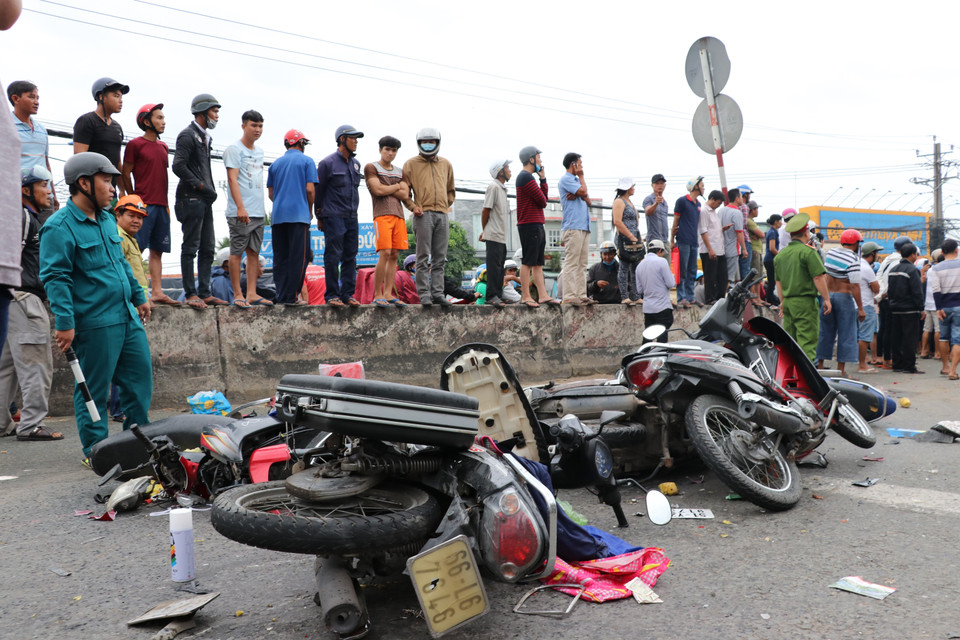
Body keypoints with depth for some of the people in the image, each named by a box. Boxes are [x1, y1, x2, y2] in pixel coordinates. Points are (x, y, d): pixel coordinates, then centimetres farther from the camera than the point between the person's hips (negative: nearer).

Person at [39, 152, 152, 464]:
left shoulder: (107, 219, 16)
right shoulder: (59, 227, -10)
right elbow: (55, 277, -15)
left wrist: (138, 296, 29)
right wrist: (64, 322, -19)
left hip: (128, 316, 8)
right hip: (95, 324, -8)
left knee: (140, 375, 11)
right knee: (94, 389, 2)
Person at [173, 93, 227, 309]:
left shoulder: (205, 137, 20)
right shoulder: (187, 135, -8)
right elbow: (178, 166, -17)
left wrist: (210, 189, 12)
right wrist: (201, 186, -14)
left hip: (204, 200, 9)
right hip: (191, 199, -9)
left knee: (208, 249, 9)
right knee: (190, 248, -5)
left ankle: (204, 293, 13)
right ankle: (190, 294, -1)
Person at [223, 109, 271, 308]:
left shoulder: (259, 151, 18)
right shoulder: (234, 149, -4)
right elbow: (232, 179, -12)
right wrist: (240, 207, -20)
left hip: (258, 212, 8)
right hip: (240, 213, -8)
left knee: (254, 253, 7)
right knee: (237, 252, -3)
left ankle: (252, 294, 10)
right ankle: (237, 294, 0)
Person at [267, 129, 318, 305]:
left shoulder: (276, 163, 16)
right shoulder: (306, 161, 2)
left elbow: (270, 193, 15)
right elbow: (310, 189, -6)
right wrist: (310, 209, 9)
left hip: (278, 216, 5)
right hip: (299, 215, -5)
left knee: (280, 258, 7)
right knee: (298, 257, -3)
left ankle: (281, 296, 4)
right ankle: (291, 296, -8)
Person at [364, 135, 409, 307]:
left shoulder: (400, 172, 21)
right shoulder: (371, 168, 6)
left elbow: (405, 195, 7)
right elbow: (378, 190, -8)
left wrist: (386, 189, -1)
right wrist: (397, 186, 5)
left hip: (399, 215, 6)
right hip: (382, 214, -6)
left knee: (394, 255, 1)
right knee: (385, 254, -15)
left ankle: (388, 294, 4)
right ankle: (377, 295, -10)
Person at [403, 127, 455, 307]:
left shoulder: (446, 164, 19)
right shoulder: (411, 164, 8)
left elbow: (451, 190, 28)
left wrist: (447, 205, 13)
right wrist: (413, 206, -9)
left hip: (442, 215, 4)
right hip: (423, 214, -4)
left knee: (440, 258, 3)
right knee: (423, 257, -6)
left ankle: (437, 292, 6)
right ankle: (424, 294, -5)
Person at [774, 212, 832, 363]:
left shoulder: (780, 254, 12)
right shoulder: (808, 252, -9)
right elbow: (818, 277, -13)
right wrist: (826, 298, -7)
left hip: (788, 302, 7)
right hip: (805, 302, -7)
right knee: (807, 341, -6)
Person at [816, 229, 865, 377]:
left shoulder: (830, 252, 5)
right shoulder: (853, 260, -14)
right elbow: (855, 286, -18)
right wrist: (860, 308, -16)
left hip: (827, 296, 6)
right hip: (844, 298, -6)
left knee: (825, 332, 12)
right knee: (846, 334, 2)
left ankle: (820, 366, 15)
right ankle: (841, 369, 1)